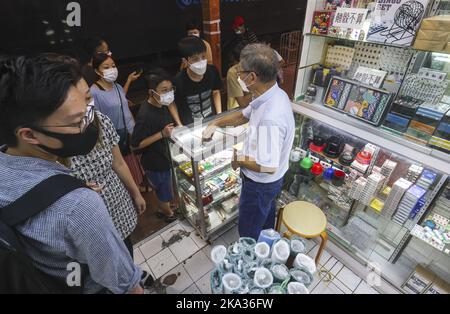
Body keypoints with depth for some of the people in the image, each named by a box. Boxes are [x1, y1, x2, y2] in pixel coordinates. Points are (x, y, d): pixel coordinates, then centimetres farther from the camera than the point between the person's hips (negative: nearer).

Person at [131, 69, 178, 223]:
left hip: (164, 155, 8)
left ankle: (161, 210, 52)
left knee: (161, 190, 28)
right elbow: (135, 144, -25)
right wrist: (162, 134, -30)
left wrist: (172, 131, -1)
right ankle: (169, 214, 42)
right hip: (155, 162, -8)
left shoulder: (162, 106, -5)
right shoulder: (145, 115, -31)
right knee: (165, 194, 15)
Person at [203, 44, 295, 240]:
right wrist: (216, 123, 6)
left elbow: (268, 166, -37)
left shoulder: (270, 118, -38)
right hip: (269, 181, 10)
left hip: (260, 184, -9)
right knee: (266, 219, 33)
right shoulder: (273, 95, -7)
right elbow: (243, 115, 9)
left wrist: (239, 160, -20)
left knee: (249, 232, 18)